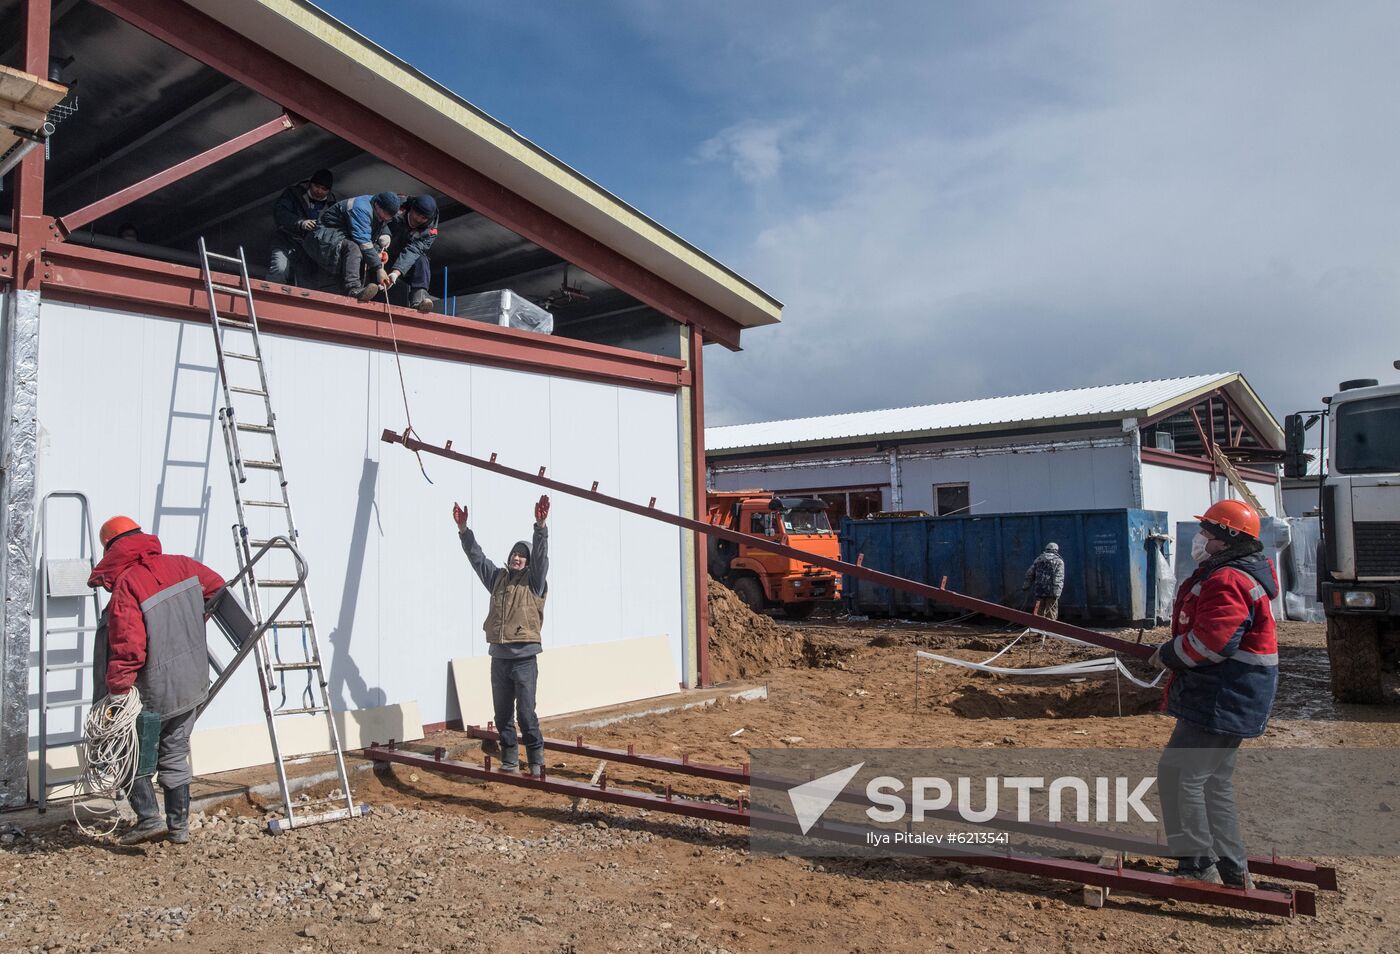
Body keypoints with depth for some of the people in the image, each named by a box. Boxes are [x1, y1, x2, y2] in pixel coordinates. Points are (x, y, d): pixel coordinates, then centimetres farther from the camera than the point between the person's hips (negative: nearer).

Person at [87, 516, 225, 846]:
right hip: (193, 685, 6)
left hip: (154, 694, -6)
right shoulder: (180, 565, 0)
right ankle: (179, 825, 22)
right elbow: (216, 586, 16)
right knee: (175, 755, 17)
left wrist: (118, 692, -17)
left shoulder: (125, 586, -18)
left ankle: (149, 816, 5)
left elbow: (127, 647, -23)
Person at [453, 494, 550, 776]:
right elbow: (476, 556, 11)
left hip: (524, 658, -5)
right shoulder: (498, 577, 12)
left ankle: (536, 760, 7)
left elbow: (541, 555, -16)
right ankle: (510, 758, 21)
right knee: (502, 713, 10)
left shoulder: (534, 580, 0)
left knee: (526, 713, -4)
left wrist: (540, 526, -30)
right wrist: (463, 530, -1)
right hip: (499, 658, 5)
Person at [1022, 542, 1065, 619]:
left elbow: (1029, 574, 12)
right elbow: (1059, 578, -11)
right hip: (1051, 592, -4)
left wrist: (1025, 586, 18)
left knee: (1039, 613, 12)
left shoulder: (1038, 559, 13)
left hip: (1038, 591, 4)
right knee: (1051, 614, 2)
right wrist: (1057, 592, -16)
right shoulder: (1059, 561, 1)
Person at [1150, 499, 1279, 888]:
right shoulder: (1220, 575, 15)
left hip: (1224, 701, -11)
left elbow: (1211, 641, -28)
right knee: (1214, 781, 17)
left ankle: (1199, 867, -1)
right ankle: (1231, 870, 25)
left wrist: (1168, 655, -12)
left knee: (1178, 773, -8)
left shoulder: (1228, 582, -20)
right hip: (1225, 696, 11)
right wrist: (1172, 653, 12)